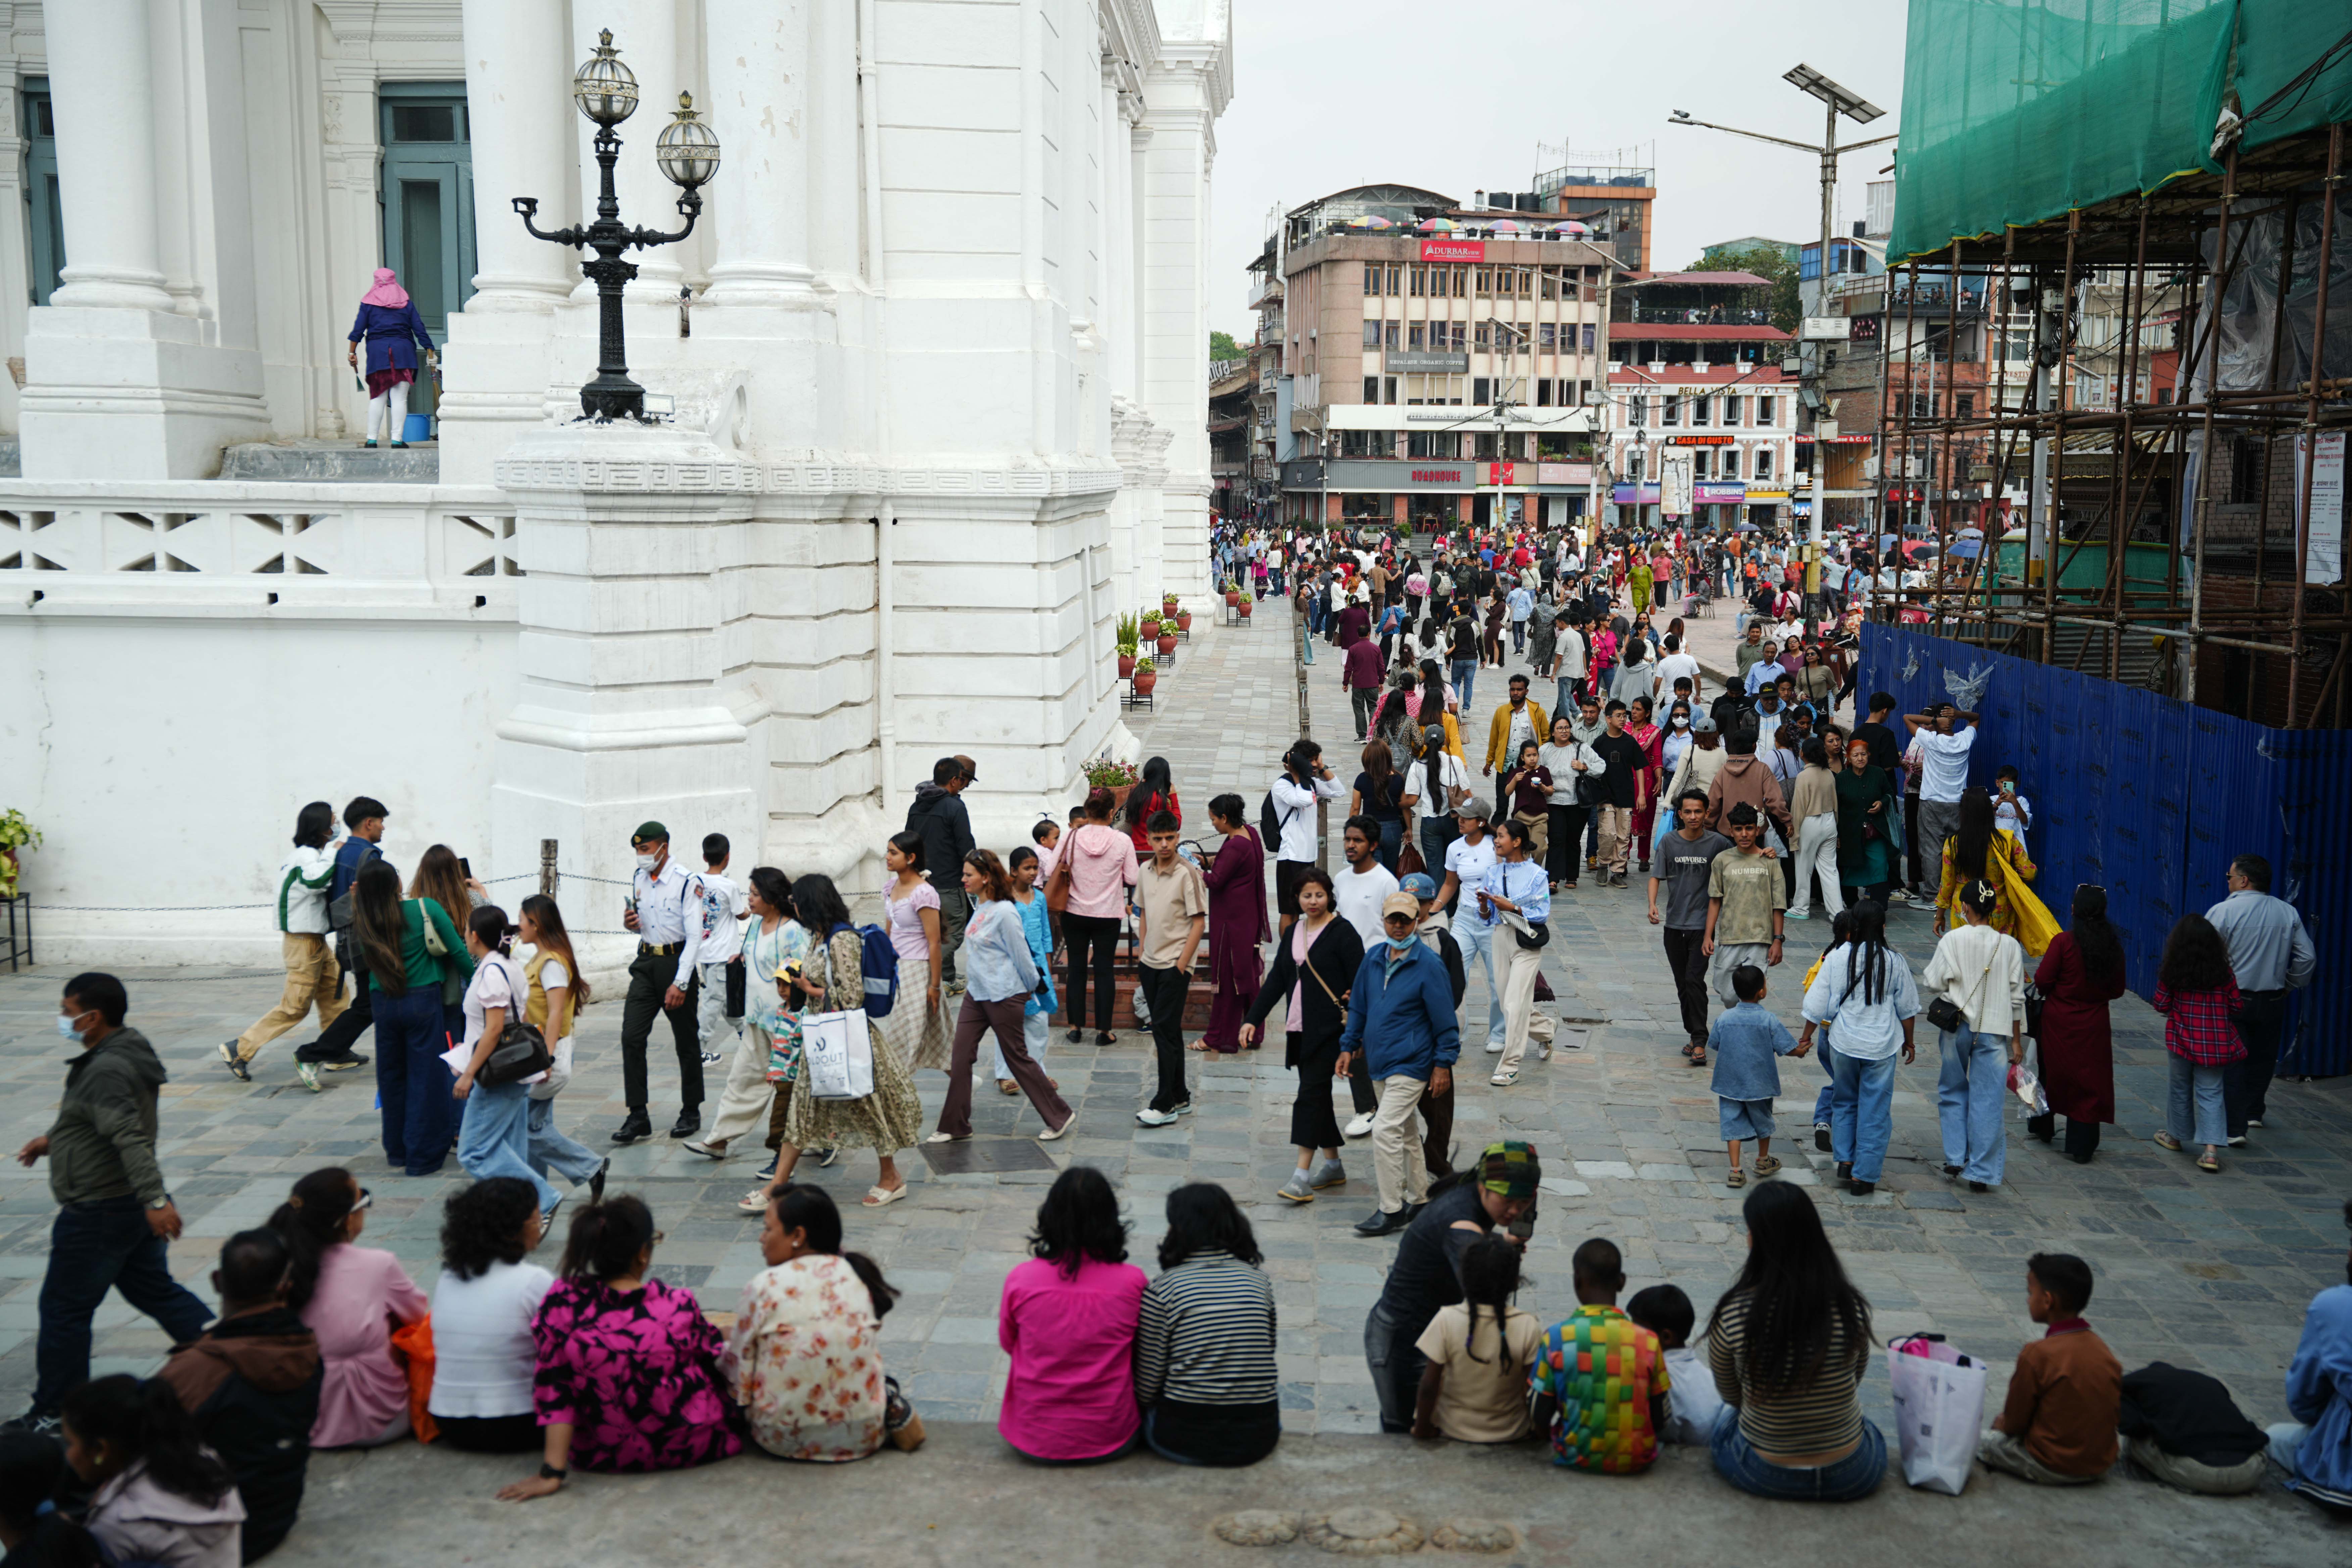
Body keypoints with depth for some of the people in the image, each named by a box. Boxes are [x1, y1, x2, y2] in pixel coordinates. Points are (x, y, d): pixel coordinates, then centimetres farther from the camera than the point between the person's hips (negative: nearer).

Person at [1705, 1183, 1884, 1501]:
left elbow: (1730, 1396, 0)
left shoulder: (1734, 1314, -19)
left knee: (1723, 1424, 33)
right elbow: (1856, 1378, 6)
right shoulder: (1852, 1308, -14)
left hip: (1764, 1475, -1)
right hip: (1851, 1479, 2)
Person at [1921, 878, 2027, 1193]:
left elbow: (1932, 983, -9)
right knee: (1987, 1101, 4)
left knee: (1953, 1092, 18)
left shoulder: (1953, 940, -9)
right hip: (1992, 1032, 1)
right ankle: (1981, 1172, 5)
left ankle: (1955, 1158, 15)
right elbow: (2016, 998, 2)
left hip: (1956, 1028, -1)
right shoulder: (2009, 945, -2)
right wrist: (2017, 1040, 10)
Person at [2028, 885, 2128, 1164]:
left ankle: (2042, 1126, 36)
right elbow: (2117, 990, 3)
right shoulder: (2114, 947, -5)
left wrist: (2052, 992, 7)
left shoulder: (2064, 942, -17)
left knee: (2051, 1072, 18)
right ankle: (2081, 1147, 7)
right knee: (2090, 1080, 7)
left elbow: (2043, 980, -14)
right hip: (2094, 1026, 2)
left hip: (2059, 1022, -2)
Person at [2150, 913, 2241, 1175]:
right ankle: (2212, 1148, -10)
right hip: (2215, 1042, 0)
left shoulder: (2171, 971, -9)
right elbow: (2235, 1006, 0)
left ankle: (2176, 1135, 34)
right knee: (2211, 1092, 2)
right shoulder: (2224, 971, -5)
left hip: (2182, 1037, 0)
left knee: (2181, 1088, 17)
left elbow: (2161, 1005, -4)